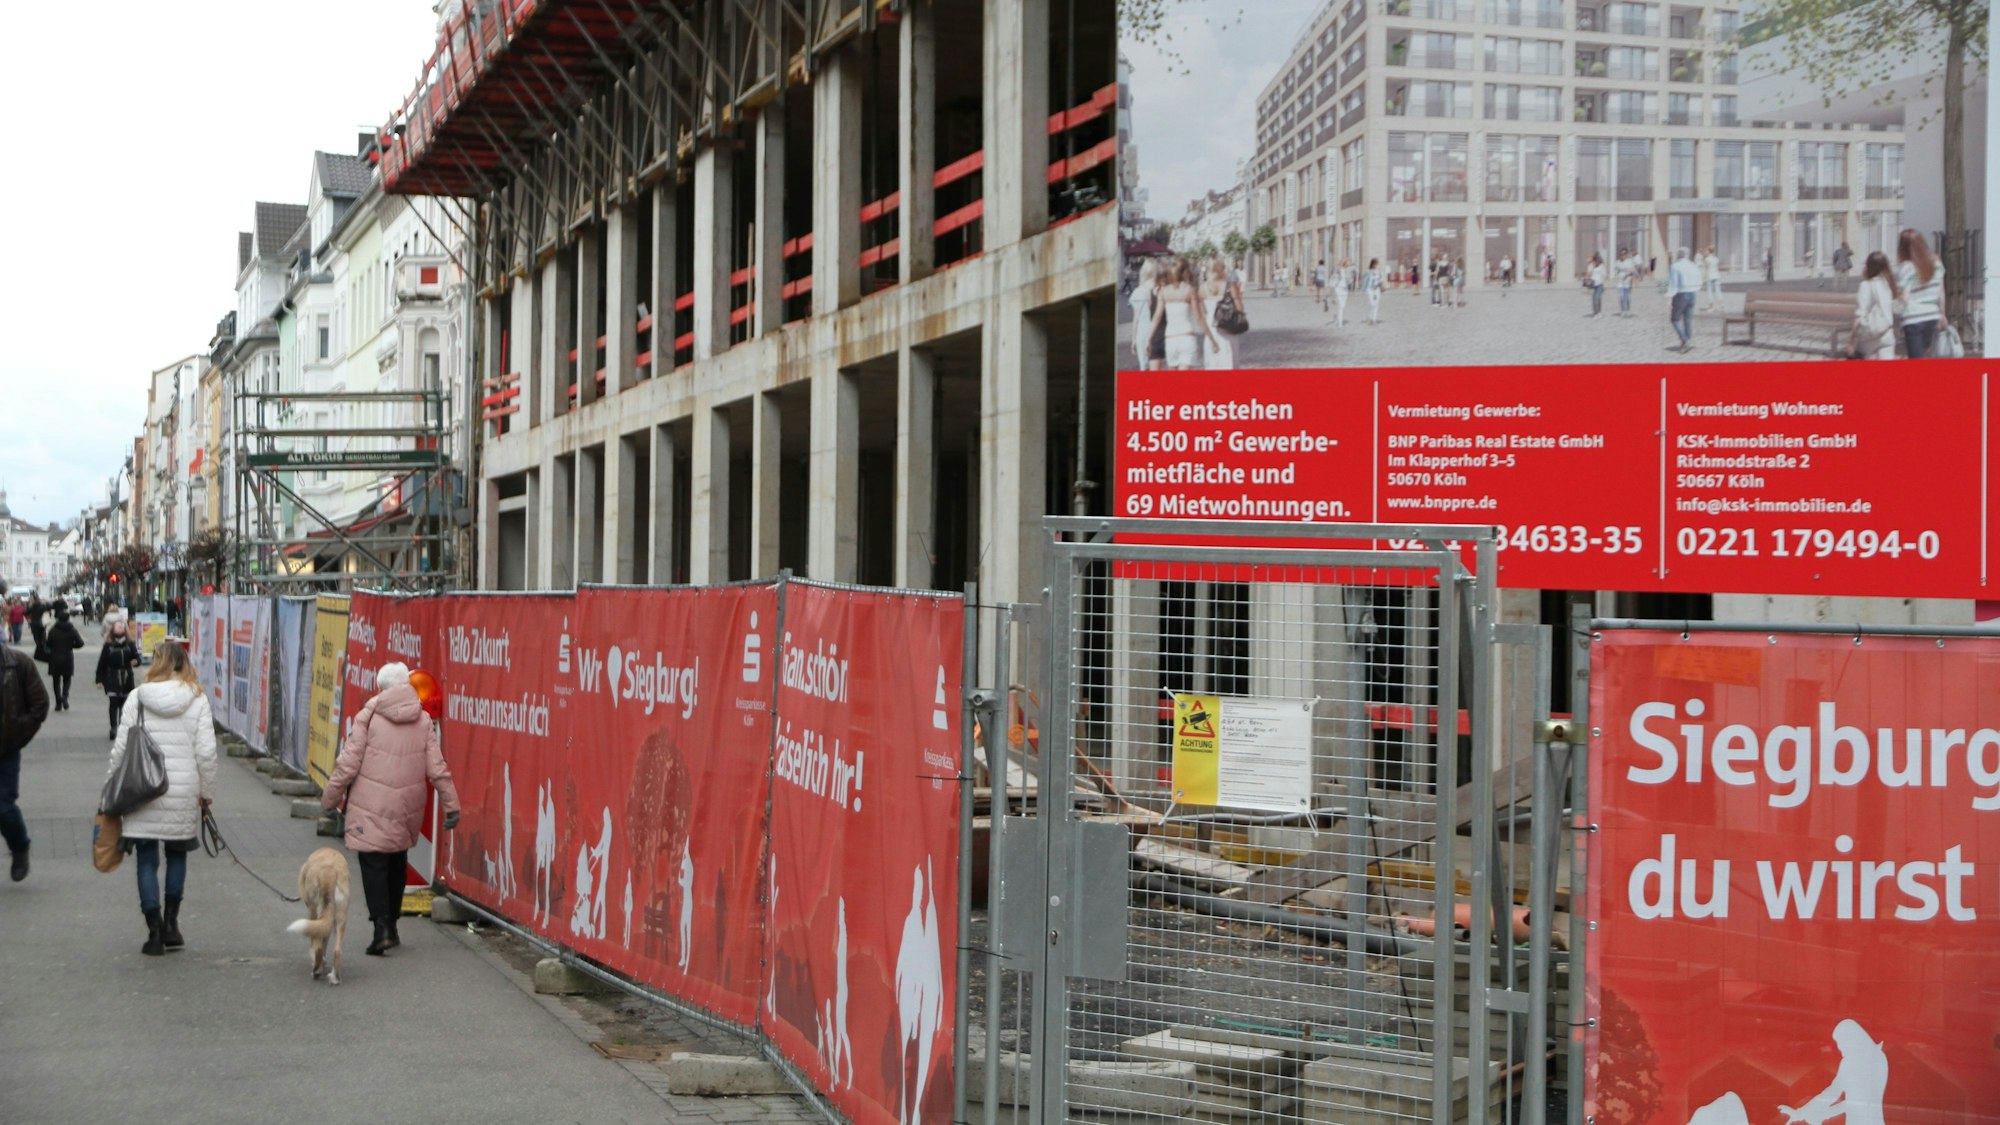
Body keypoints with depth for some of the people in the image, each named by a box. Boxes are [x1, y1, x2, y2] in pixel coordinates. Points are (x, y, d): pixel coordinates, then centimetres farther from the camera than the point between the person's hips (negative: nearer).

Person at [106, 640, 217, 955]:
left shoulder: (137, 698, -3)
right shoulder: (198, 699, -1)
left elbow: (121, 747, -2)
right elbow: (206, 752, -4)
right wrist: (207, 792, 7)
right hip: (184, 792, 1)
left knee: (147, 861, 5)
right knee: (177, 854, 20)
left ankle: (155, 932, 2)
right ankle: (170, 923, 21)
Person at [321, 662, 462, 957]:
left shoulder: (368, 716, -7)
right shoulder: (423, 721, 4)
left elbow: (348, 764, -6)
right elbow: (437, 767, 2)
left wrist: (330, 797, 5)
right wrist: (451, 804, 6)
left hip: (372, 806, -4)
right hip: (408, 807, 4)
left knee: (373, 864, -2)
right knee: (397, 862, 19)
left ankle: (382, 927, -15)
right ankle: (390, 925, 26)